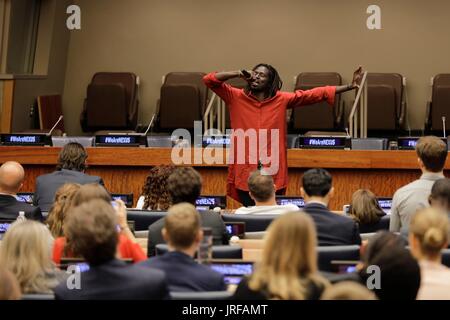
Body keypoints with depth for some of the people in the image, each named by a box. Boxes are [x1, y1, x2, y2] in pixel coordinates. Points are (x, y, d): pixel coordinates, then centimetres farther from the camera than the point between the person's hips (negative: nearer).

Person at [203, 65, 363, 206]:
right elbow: (209, 80, -2)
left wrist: (349, 86, 2)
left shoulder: (282, 100, 3)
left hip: (273, 175, 1)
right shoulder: (236, 97, 1)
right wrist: (239, 74, -11)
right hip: (245, 174, 0)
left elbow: (316, 94, 4)